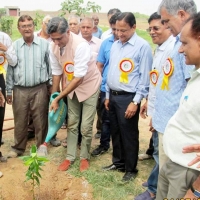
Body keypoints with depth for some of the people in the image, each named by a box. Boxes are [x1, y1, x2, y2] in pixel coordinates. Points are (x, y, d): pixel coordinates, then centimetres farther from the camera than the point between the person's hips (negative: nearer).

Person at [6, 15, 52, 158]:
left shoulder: (44, 44, -1)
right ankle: (18, 148, 27)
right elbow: (10, 70, 7)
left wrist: (52, 86, 1)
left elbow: (51, 66, 3)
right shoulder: (14, 46, 4)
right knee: (20, 121, 11)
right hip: (20, 90, 2)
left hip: (39, 89, -2)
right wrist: (9, 91, 7)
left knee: (40, 121, 7)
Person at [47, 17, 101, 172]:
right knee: (72, 124, 12)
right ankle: (70, 157, 26)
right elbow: (57, 72, 0)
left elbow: (79, 78, -31)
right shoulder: (54, 46, -12)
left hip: (89, 86, -5)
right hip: (72, 87, 5)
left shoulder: (81, 45, -32)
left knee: (85, 127, 0)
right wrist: (53, 96, 3)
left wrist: (58, 98, -27)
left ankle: (85, 157, 22)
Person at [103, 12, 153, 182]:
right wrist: (108, 95, 14)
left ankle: (131, 169, 21)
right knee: (115, 132, 17)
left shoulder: (143, 46, -12)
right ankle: (118, 162, 35)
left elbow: (145, 77, -13)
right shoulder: (115, 45, 10)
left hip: (128, 98, -7)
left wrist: (136, 102, -16)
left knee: (129, 135, 4)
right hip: (113, 96, 7)